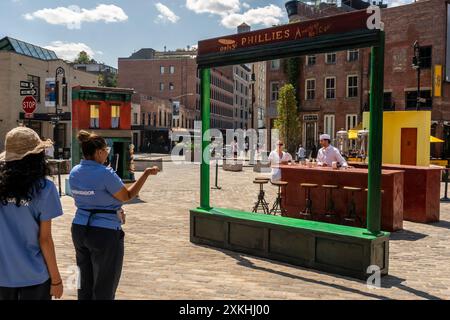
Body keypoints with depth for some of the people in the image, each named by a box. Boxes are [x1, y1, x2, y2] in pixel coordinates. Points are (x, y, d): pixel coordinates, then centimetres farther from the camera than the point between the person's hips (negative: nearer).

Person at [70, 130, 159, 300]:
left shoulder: (74, 173, 3)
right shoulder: (105, 174, -19)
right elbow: (127, 196, -9)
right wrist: (147, 173, -4)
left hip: (80, 229, 7)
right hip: (104, 233, -7)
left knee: (85, 284, 19)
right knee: (104, 288, 7)